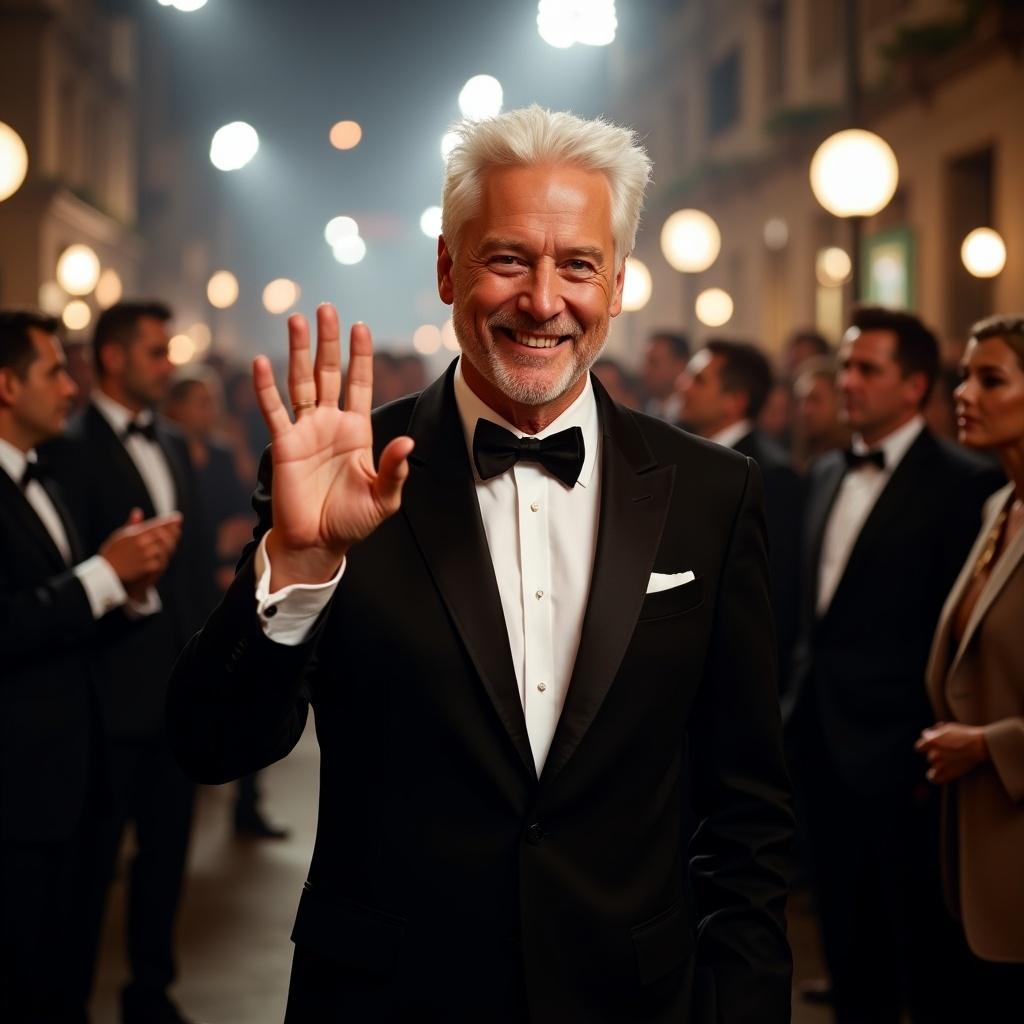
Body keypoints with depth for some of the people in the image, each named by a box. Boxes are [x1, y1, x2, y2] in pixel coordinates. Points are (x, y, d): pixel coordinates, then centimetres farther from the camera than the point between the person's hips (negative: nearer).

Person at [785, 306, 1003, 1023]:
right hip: (825, 743, 7)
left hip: (897, 750, -7)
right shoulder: (828, 475, 13)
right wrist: (802, 707, 11)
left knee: (926, 953, 3)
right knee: (849, 944, 16)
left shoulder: (963, 485, -10)